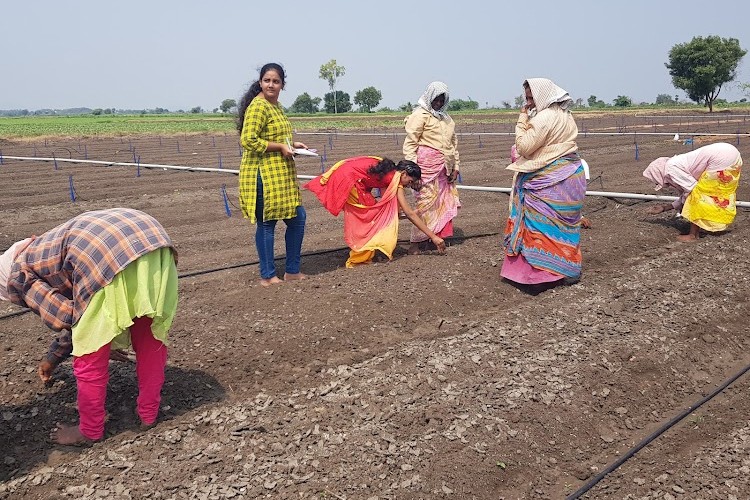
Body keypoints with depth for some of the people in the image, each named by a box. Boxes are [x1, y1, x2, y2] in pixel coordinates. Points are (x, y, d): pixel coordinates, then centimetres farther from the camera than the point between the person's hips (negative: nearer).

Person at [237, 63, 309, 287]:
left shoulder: (276, 106, 16)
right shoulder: (258, 106, -13)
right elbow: (248, 140, -21)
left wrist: (292, 144, 11)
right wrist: (281, 147, -17)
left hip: (281, 174, 10)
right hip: (263, 174, -10)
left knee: (297, 217, 12)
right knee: (267, 223, -2)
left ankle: (292, 270, 23)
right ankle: (268, 276, 11)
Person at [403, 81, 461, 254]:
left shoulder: (447, 119, 21)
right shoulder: (420, 115, -2)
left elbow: (453, 143, 24)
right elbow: (410, 142, -8)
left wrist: (455, 166, 17)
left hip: (445, 167, 7)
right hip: (427, 165, -7)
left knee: (445, 201, 6)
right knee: (425, 201, -8)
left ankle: (439, 236, 15)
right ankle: (415, 242, -2)